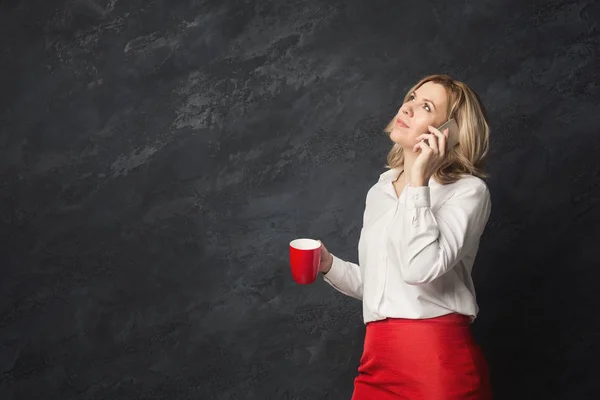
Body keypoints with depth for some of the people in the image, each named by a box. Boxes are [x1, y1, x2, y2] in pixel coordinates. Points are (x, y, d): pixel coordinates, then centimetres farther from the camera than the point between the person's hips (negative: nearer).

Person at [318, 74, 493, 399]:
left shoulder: (468, 190, -7)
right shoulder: (381, 190, 13)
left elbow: (420, 269, -23)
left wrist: (418, 179, -18)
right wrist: (329, 265, 4)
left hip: (438, 357, -6)